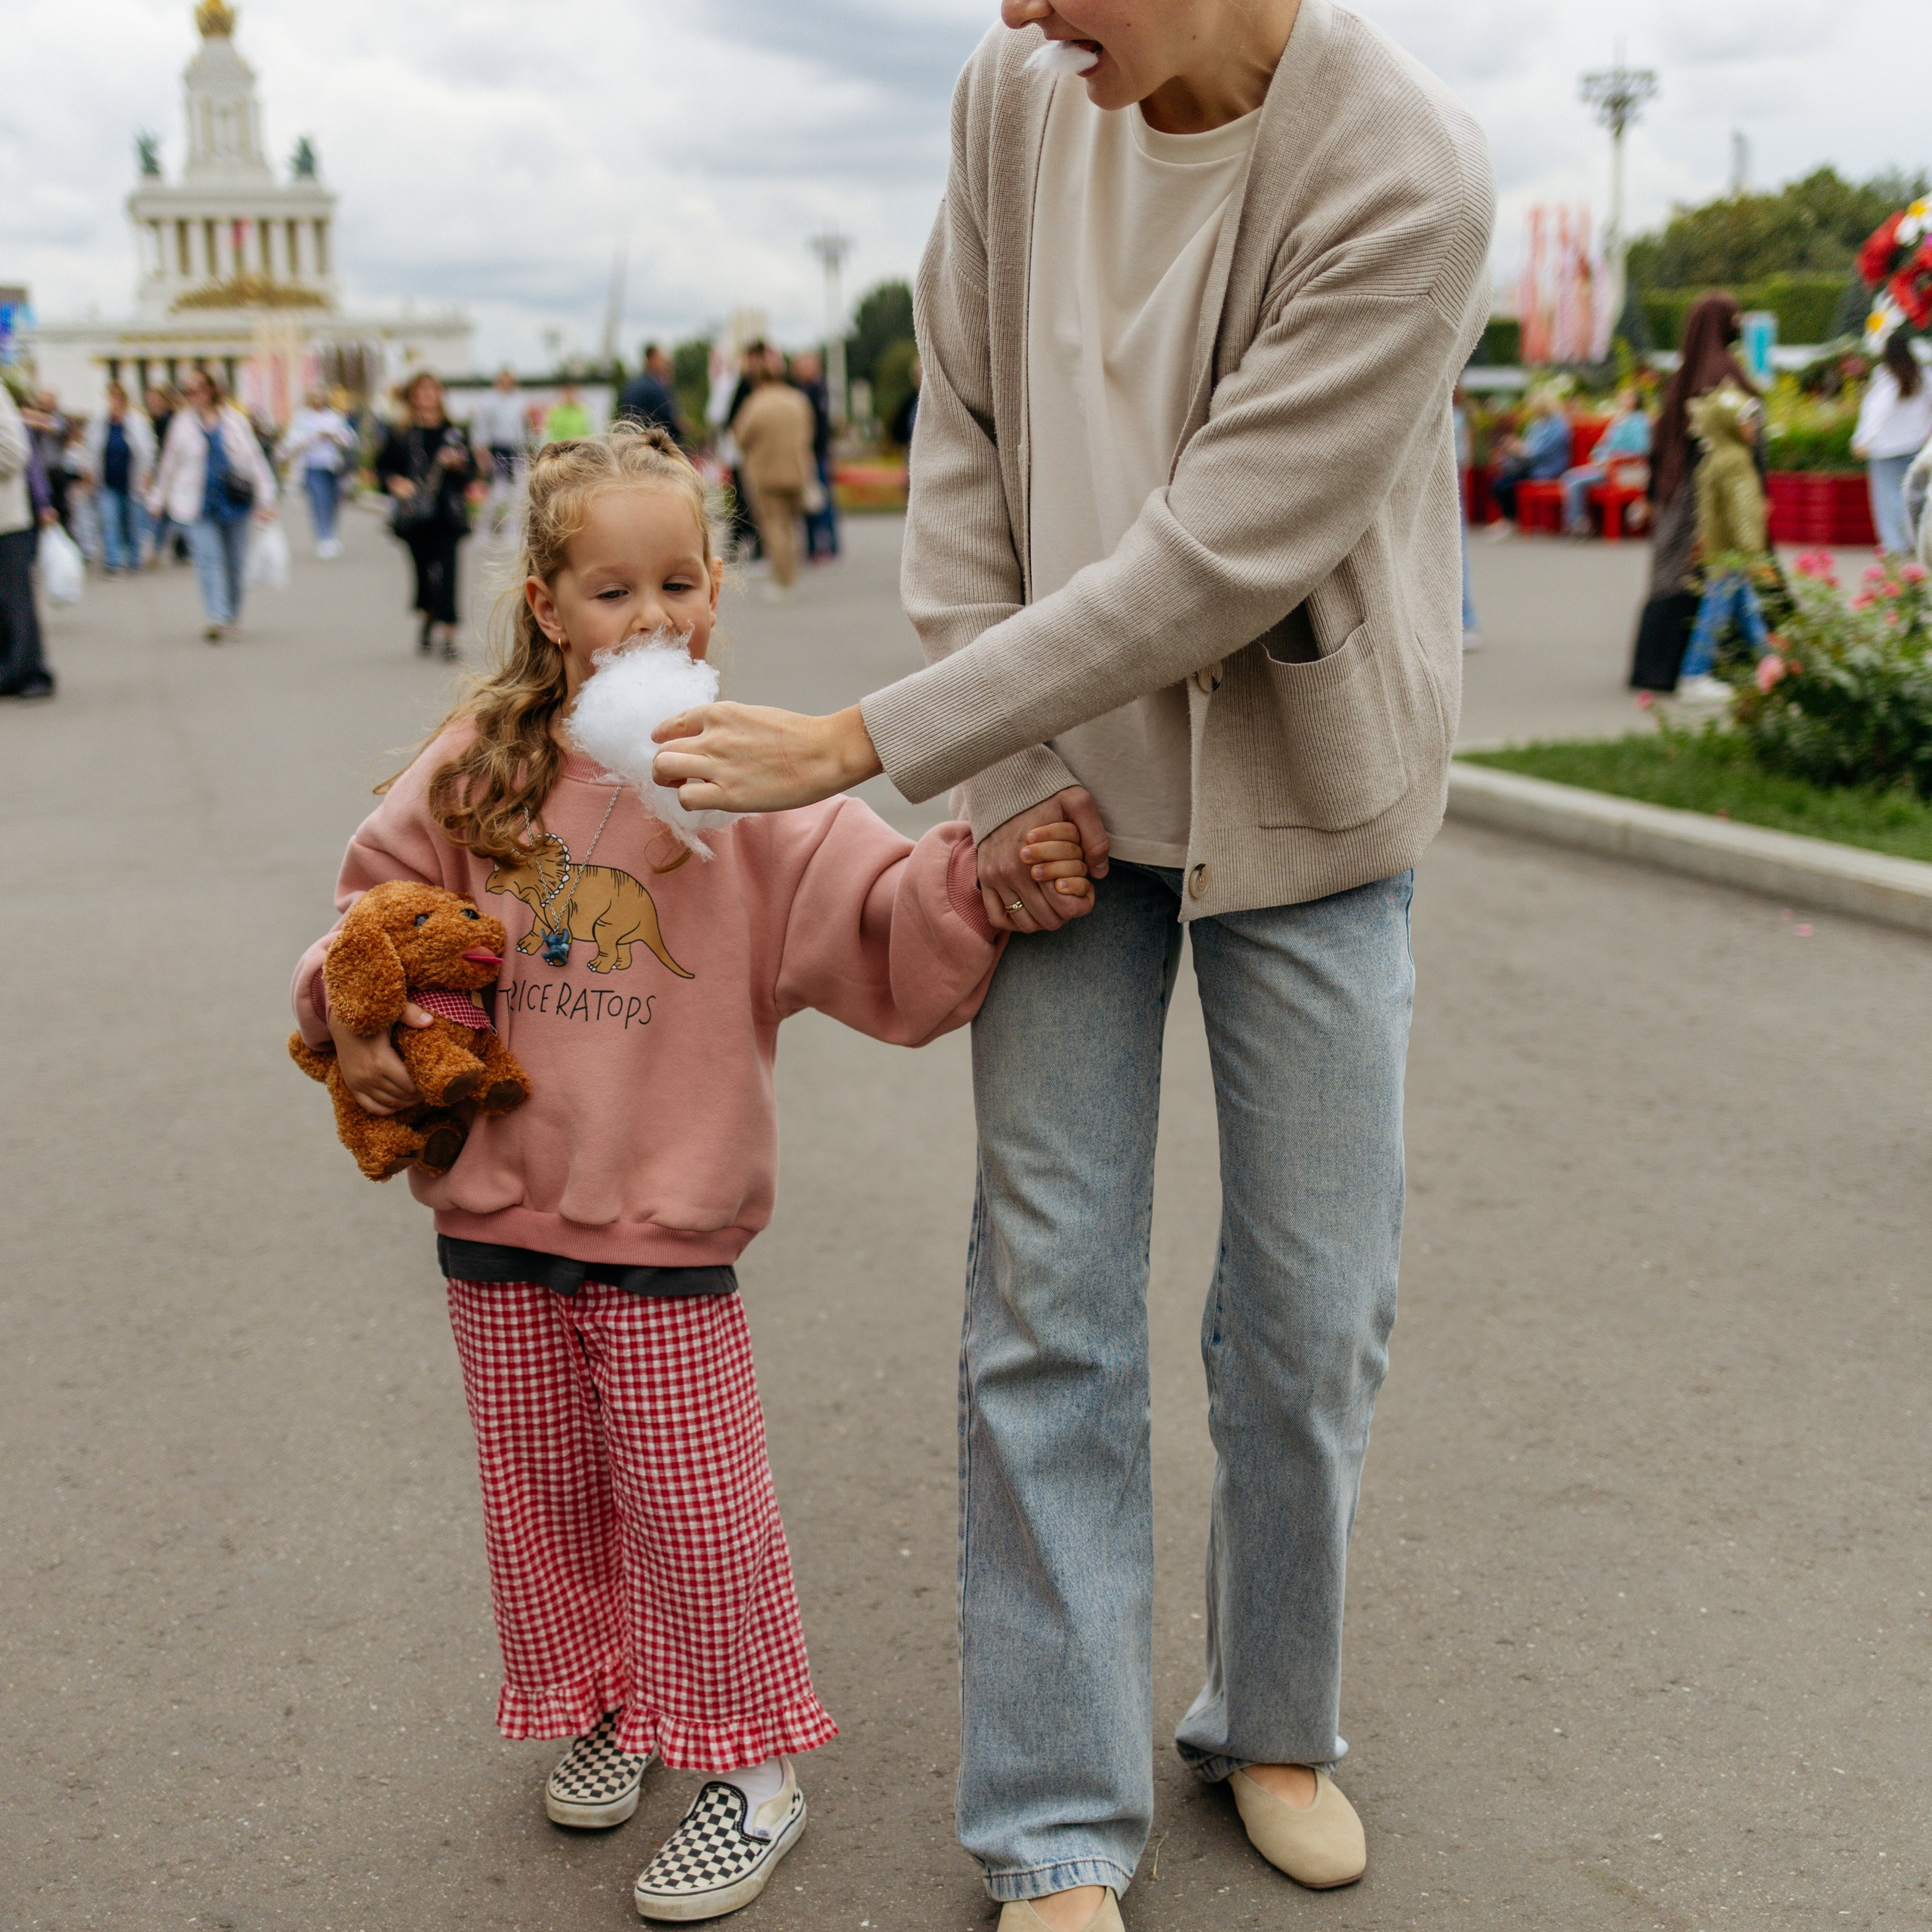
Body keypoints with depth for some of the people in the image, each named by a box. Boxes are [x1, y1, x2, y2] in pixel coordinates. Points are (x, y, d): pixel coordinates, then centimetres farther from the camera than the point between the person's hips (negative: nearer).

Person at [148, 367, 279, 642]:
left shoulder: (234, 421, 3)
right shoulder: (182, 423, 5)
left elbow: (255, 459, 5)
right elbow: (169, 463, 15)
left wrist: (265, 499, 1)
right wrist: (156, 500, 20)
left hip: (234, 502, 1)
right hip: (197, 504, -1)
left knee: (235, 562, 8)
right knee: (207, 558, -14)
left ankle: (232, 616, 24)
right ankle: (217, 618, -21)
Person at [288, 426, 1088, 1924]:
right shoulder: (477, 771, -1)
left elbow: (889, 929, -17)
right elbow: (380, 903, 12)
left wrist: (982, 881, -36)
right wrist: (352, 1014, -4)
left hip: (668, 1221, -3)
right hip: (495, 1211, 4)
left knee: (695, 1501, 4)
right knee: (543, 1487, 17)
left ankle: (749, 1759, 23)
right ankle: (610, 1703, 40)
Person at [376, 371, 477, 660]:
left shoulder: (455, 433, 6)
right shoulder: (399, 434, 5)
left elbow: (471, 471, 9)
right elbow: (382, 467, 11)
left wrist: (457, 465, -11)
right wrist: (394, 482, -8)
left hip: (447, 513, -1)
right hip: (414, 514, 1)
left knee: (445, 568, -10)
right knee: (423, 567, 7)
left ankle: (447, 633, -12)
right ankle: (429, 618, 33)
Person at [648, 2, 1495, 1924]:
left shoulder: (1405, 177, -22)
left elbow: (1210, 567, -25)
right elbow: (961, 432, 1)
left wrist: (864, 745, -21)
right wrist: (1005, 772, -7)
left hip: (1301, 802, -2)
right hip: (1067, 782, 3)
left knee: (1310, 1313, 7)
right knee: (1048, 1304, 2)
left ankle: (1273, 1727, 34)